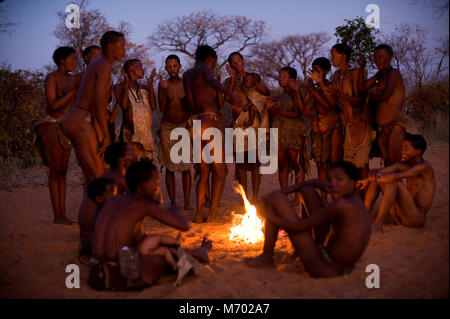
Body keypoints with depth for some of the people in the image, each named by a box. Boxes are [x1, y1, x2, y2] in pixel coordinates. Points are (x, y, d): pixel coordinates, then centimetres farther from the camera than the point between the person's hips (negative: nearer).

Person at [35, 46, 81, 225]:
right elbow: (53, 105, -18)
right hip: (50, 124, -7)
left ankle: (62, 214, 3)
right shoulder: (51, 78, -9)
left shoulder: (74, 79, 10)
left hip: (65, 128, 7)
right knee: (55, 170, -11)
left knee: (63, 171, 3)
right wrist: (74, 90, -19)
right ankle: (57, 215, -11)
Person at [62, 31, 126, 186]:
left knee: (91, 177, 9)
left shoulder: (97, 63, 20)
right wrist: (106, 134, -16)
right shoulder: (105, 65, -10)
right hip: (81, 122, -10)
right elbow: (99, 102, -20)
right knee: (98, 178, -12)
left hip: (74, 120, 10)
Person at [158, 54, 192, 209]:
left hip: (184, 127, -1)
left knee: (186, 166, -3)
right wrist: (164, 90, -14)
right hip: (168, 127, 1)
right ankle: (172, 202, 9)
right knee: (169, 166, 2)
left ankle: (187, 201, 3)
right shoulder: (163, 84, 2)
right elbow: (162, 108, -4)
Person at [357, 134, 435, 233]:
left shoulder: (424, 166, -14)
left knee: (393, 182, -27)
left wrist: (369, 179, -20)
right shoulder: (405, 165, 9)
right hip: (400, 217, 8)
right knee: (377, 178, 2)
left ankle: (378, 224, -25)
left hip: (417, 217, -8)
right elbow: (376, 171, 4)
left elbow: (396, 176, -28)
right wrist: (375, 175, -21)